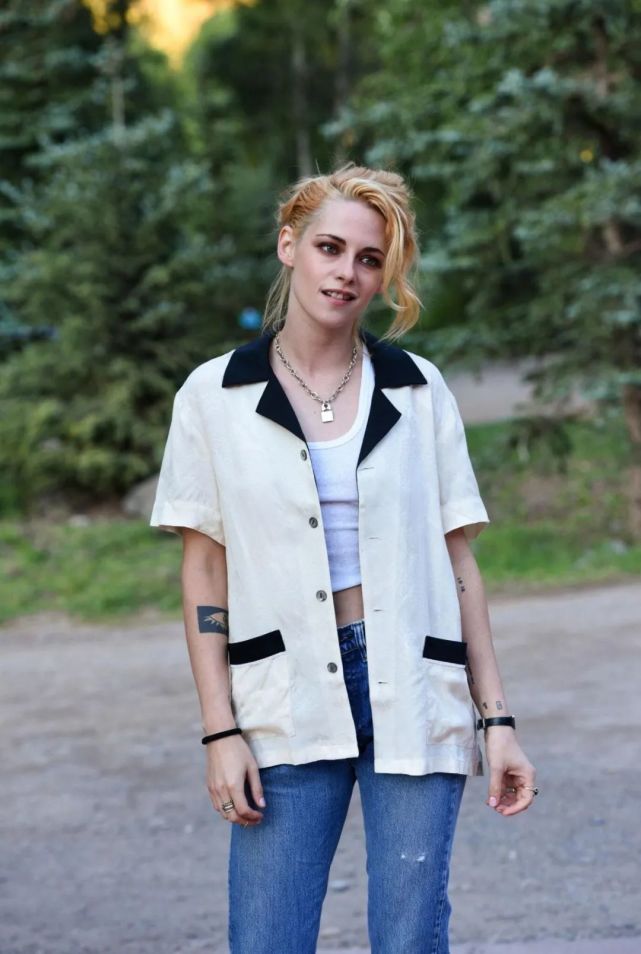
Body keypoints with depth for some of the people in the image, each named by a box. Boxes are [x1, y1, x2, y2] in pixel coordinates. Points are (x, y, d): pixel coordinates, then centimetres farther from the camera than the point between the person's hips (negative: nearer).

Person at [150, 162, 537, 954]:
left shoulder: (419, 390, 6)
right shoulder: (216, 397, 3)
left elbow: (458, 564, 7)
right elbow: (204, 575, 3)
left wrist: (496, 718, 2)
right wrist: (220, 731, -4)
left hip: (414, 698, 1)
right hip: (287, 704, -1)